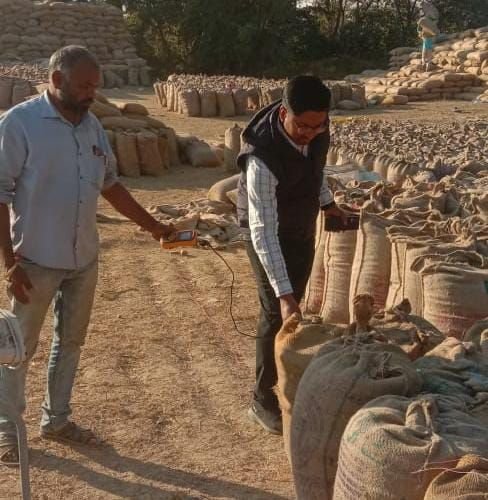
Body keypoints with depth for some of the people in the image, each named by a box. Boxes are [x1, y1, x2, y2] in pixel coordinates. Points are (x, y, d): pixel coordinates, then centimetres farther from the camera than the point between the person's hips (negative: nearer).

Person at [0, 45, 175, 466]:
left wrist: (153, 226, 11)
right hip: (36, 259, -6)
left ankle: (56, 419, 33)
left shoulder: (92, 125, 5)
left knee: (71, 340, 16)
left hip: (84, 257, 6)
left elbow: (110, 184, 14)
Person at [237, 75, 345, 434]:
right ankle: (264, 400, 11)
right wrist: (283, 294, -43)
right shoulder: (263, 158, -39)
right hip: (270, 234, -7)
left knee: (295, 303, 18)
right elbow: (263, 231, -39)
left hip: (304, 228, 7)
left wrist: (327, 202, 11)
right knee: (277, 313, -5)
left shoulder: (316, 127, -18)